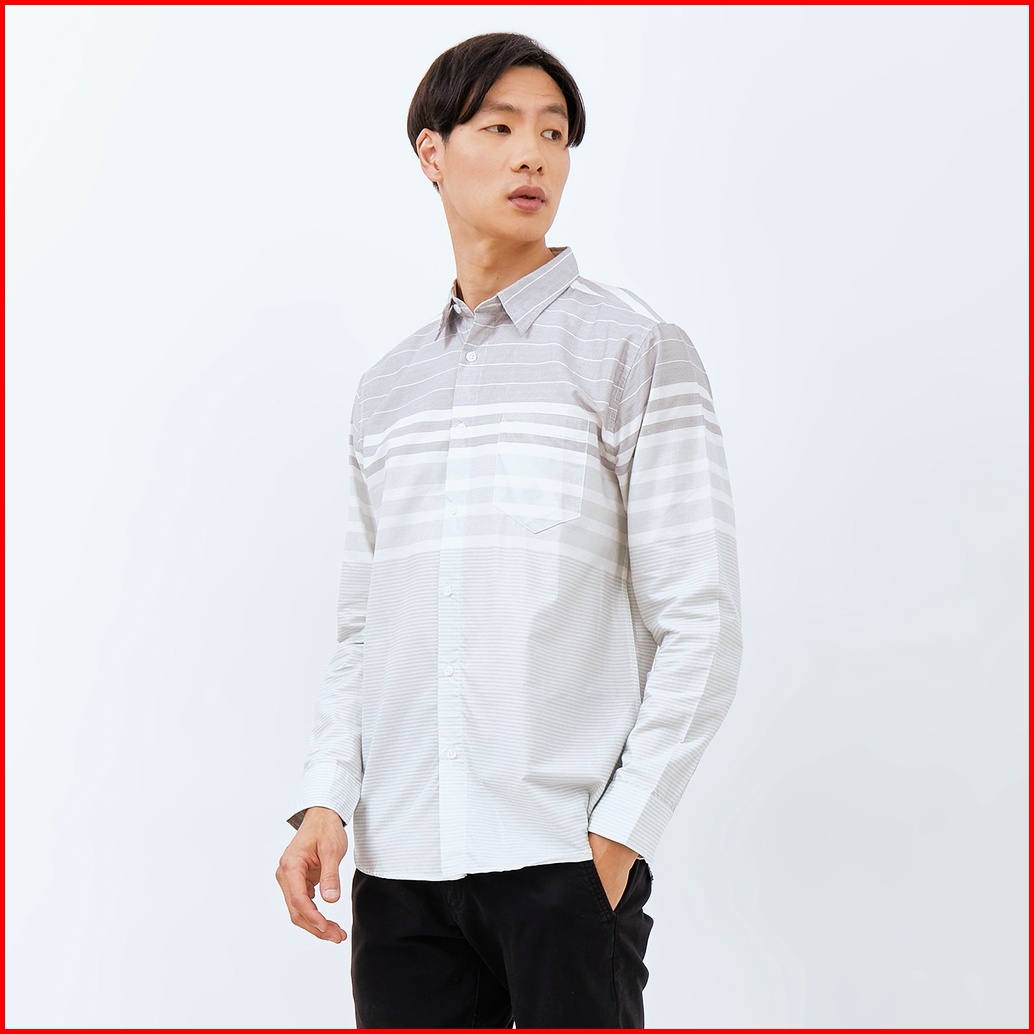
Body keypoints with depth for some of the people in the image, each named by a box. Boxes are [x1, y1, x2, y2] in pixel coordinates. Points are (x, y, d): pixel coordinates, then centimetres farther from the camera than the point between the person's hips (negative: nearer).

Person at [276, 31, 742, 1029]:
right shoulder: (385, 391, 15)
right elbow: (362, 632, 16)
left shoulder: (637, 353, 0)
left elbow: (700, 625, -4)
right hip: (402, 861, 4)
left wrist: (621, 833, -10)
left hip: (567, 855, -4)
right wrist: (326, 801, 1)